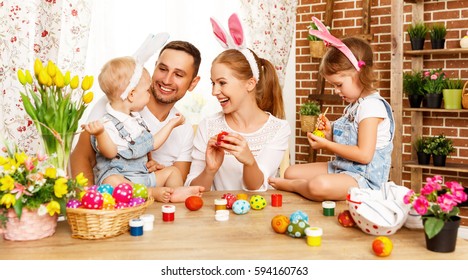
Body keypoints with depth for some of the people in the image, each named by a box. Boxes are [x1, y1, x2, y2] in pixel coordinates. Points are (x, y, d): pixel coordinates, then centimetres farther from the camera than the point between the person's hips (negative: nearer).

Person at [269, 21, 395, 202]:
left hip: (363, 178, -10)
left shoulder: (371, 106, -17)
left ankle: (291, 186, -9)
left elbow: (364, 155, -23)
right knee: (291, 171, 7)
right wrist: (330, 133, -1)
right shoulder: (354, 105, 14)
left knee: (319, 185, -36)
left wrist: (326, 144, -15)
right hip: (341, 167, 10)